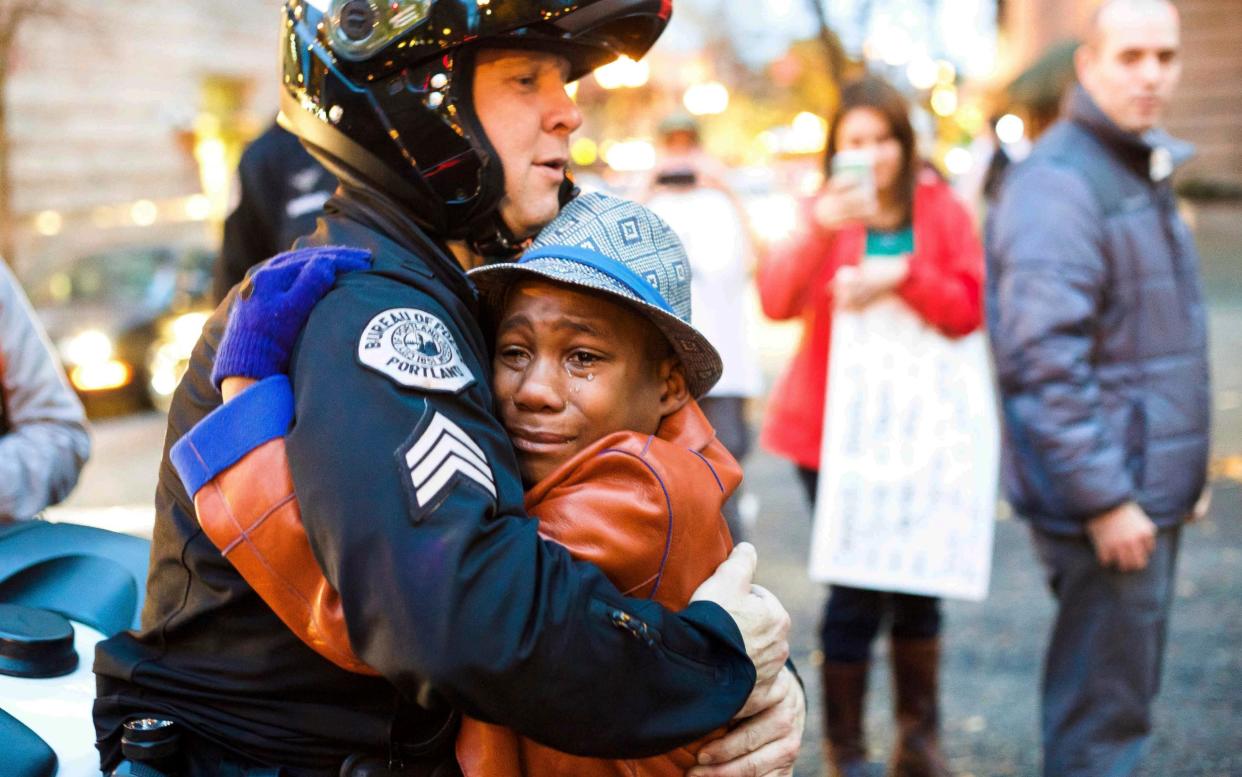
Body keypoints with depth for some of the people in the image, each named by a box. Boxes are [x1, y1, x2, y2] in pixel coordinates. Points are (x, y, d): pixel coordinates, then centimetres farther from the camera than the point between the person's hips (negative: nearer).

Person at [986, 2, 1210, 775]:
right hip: (1107, 501, -10)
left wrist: (1184, 468, 20)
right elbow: (1044, 357, -24)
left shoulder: (1145, 172, 16)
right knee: (1104, 714, -3)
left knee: (1127, 691, 18)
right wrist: (1104, 499, -23)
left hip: (1153, 488, 10)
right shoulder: (1058, 183, -16)